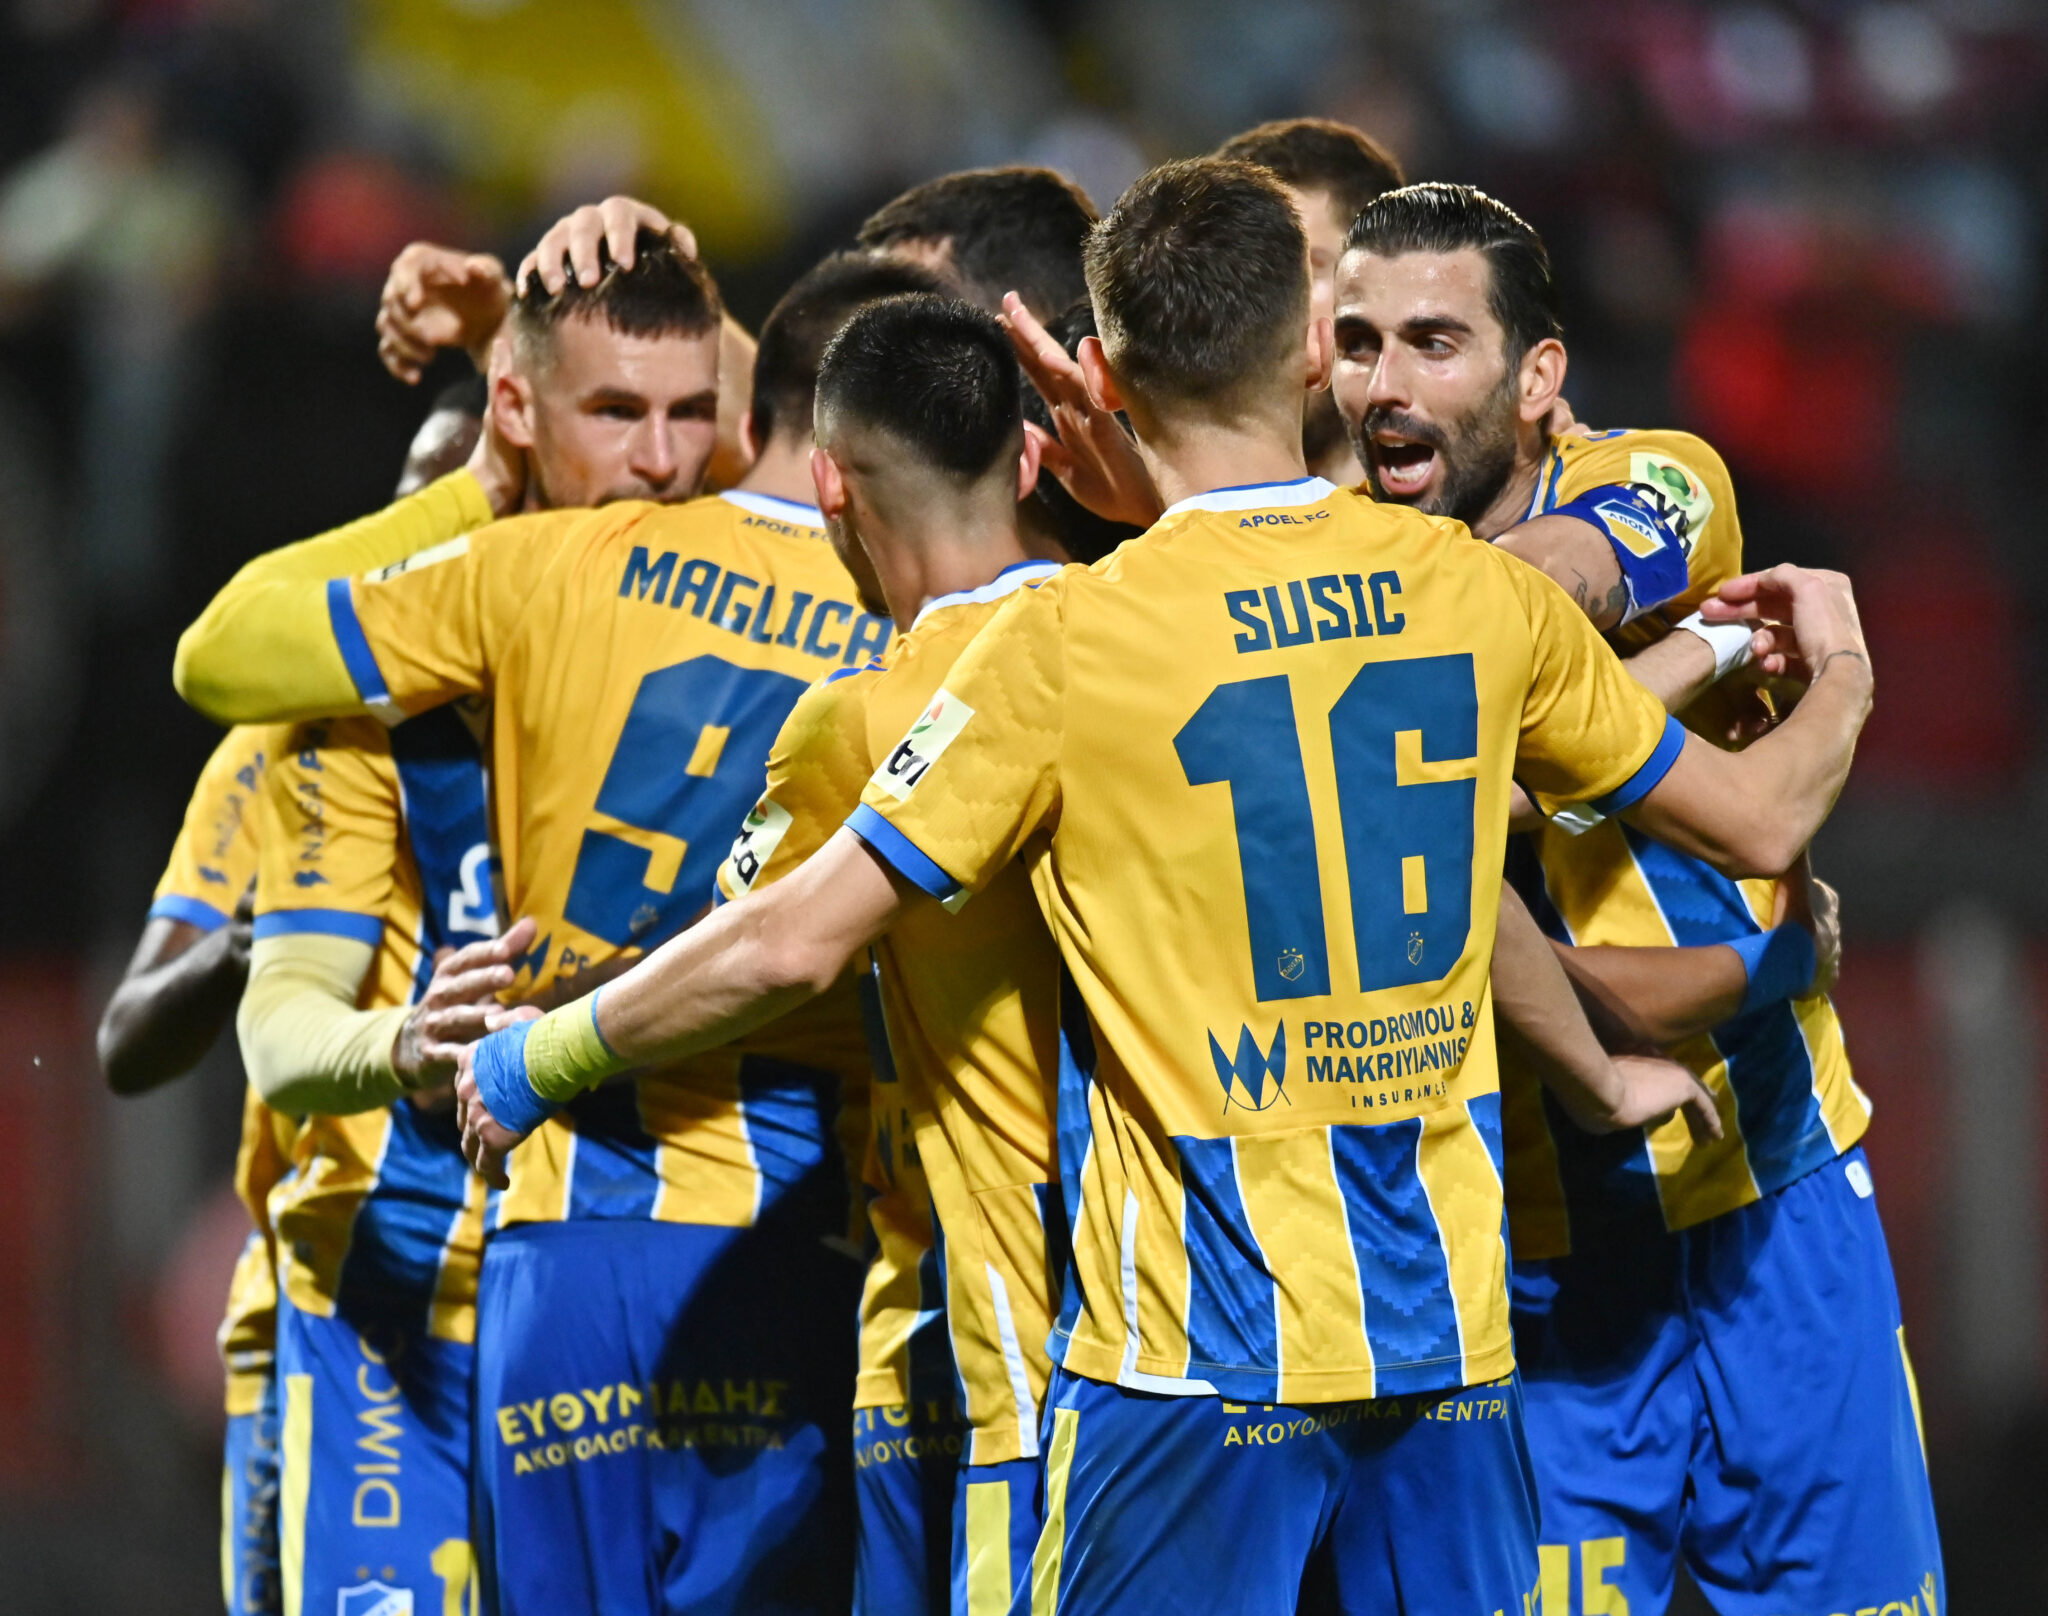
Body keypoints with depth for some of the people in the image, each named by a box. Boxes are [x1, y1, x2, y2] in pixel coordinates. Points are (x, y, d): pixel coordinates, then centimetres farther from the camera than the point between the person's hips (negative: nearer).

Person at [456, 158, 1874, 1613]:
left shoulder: (1073, 641, -10)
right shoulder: (1481, 592, 3)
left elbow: (792, 946, -9)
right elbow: (1759, 820, 17)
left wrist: (532, 1066, 7)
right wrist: (1839, 682, 40)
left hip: (1196, 1361, -4)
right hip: (1455, 1333, 4)